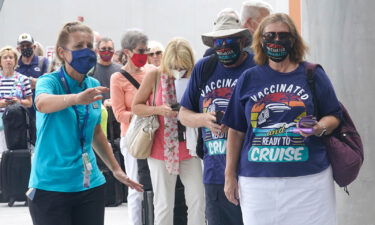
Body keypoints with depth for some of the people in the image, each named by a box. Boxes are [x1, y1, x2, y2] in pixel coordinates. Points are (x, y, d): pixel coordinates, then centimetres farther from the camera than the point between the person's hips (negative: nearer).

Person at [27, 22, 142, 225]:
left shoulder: (93, 86, 7)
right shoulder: (49, 81, -9)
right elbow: (42, 103, -34)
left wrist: (116, 169, 23)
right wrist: (76, 98, -52)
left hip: (90, 184, 5)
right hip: (50, 186, -5)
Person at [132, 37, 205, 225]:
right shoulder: (155, 76, -5)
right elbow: (136, 107, -1)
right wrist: (158, 110, -18)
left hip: (188, 148, 2)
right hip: (161, 148, -2)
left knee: (198, 200, -1)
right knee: (164, 204, 2)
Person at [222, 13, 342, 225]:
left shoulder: (313, 74, 6)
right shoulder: (249, 79, 9)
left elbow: (334, 117, 10)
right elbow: (236, 130, 11)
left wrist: (321, 127, -13)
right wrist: (230, 175, 10)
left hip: (309, 179, -1)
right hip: (258, 180, 1)